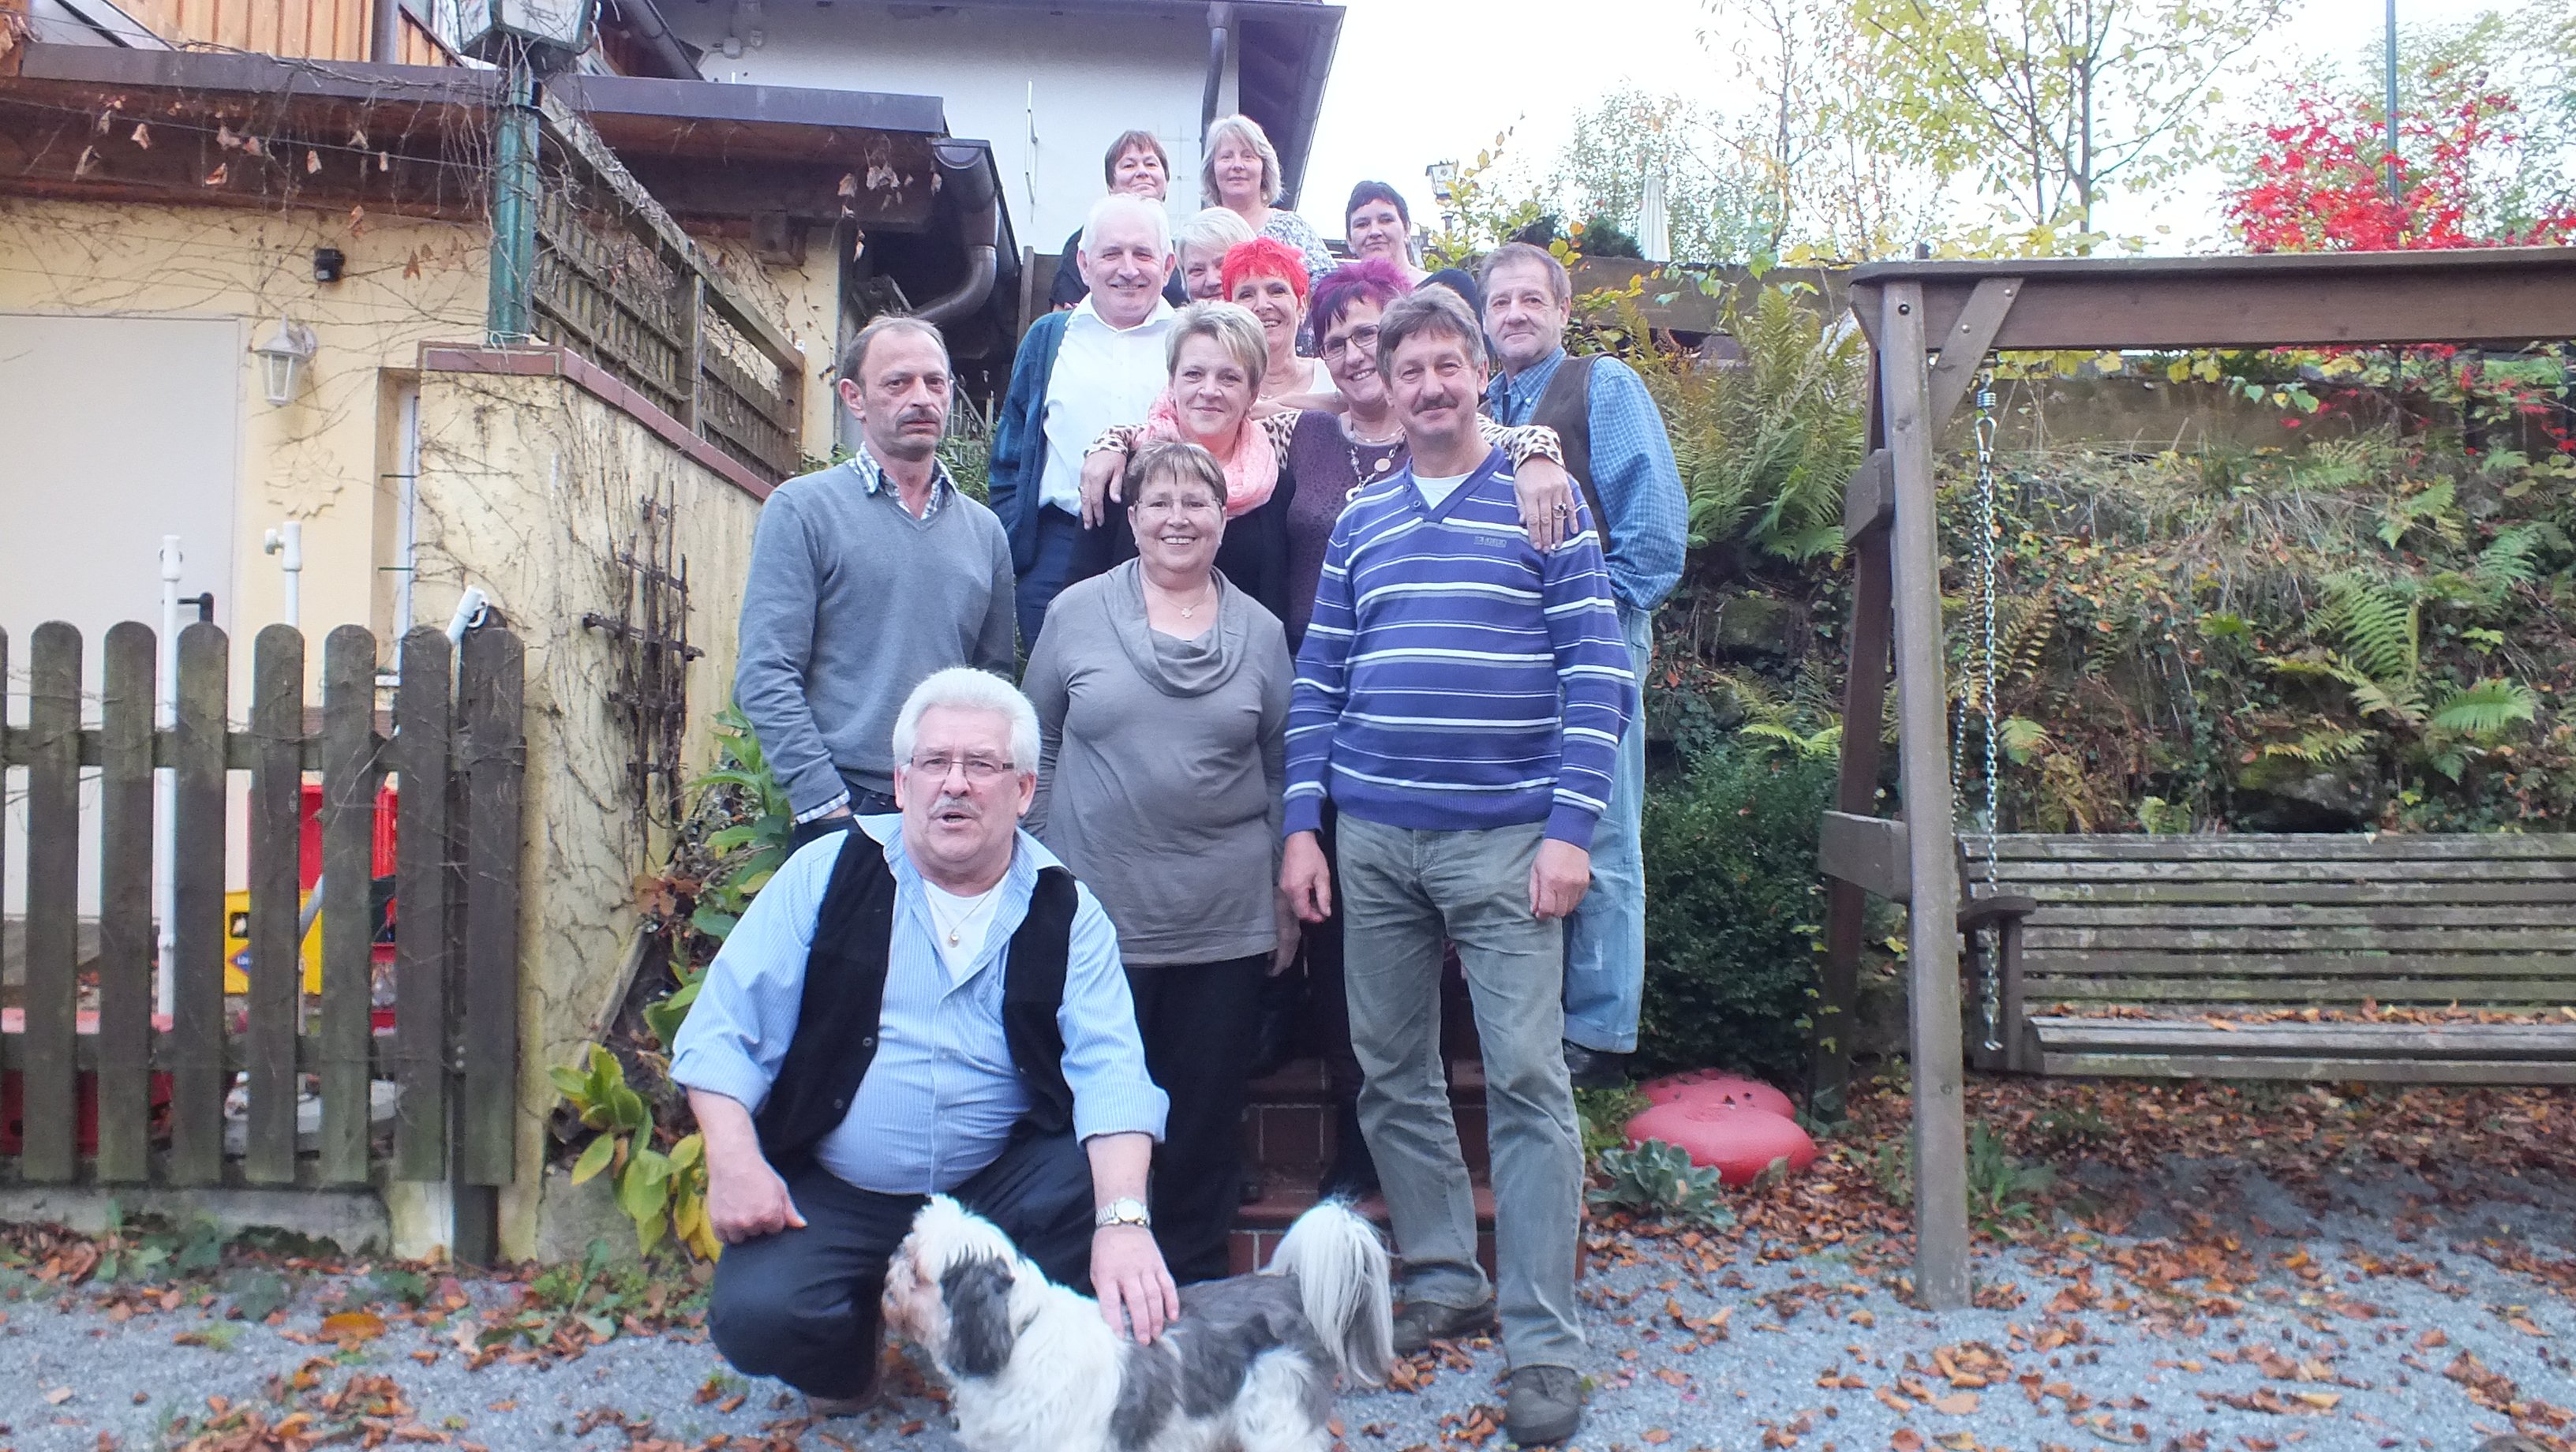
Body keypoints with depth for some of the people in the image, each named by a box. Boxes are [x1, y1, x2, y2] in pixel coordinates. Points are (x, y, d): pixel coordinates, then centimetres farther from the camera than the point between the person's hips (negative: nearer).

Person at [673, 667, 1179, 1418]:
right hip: (830, 1192, 0)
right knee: (754, 1314, -24)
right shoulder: (830, 874, -4)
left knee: (1099, 1182, -26)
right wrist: (735, 1163, -19)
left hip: (997, 1183, 1)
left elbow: (1110, 1072, -17)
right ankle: (848, 1355, 14)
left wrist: (1123, 1221, -32)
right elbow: (724, 1029, -4)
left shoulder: (1065, 913, -4)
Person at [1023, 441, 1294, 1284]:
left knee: (1207, 1113, 10)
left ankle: (1195, 1290, 25)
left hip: (1227, 922, 1)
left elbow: (1281, 771, 11)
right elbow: (1040, 750, 8)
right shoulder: (1076, 614, 3)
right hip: (1097, 912, -1)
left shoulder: (1260, 631, 7)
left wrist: (1287, 897, 9)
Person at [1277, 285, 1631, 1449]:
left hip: (1505, 835, -4)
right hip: (1372, 839, 4)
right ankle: (1443, 1281, 27)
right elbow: (1317, 683, 12)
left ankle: (1543, 1343, 5)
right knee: (1392, 1073, 10)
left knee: (1527, 1080, -4)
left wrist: (1569, 828, -12)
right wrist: (1302, 826, 5)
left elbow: (1597, 674, -4)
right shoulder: (1360, 520, 12)